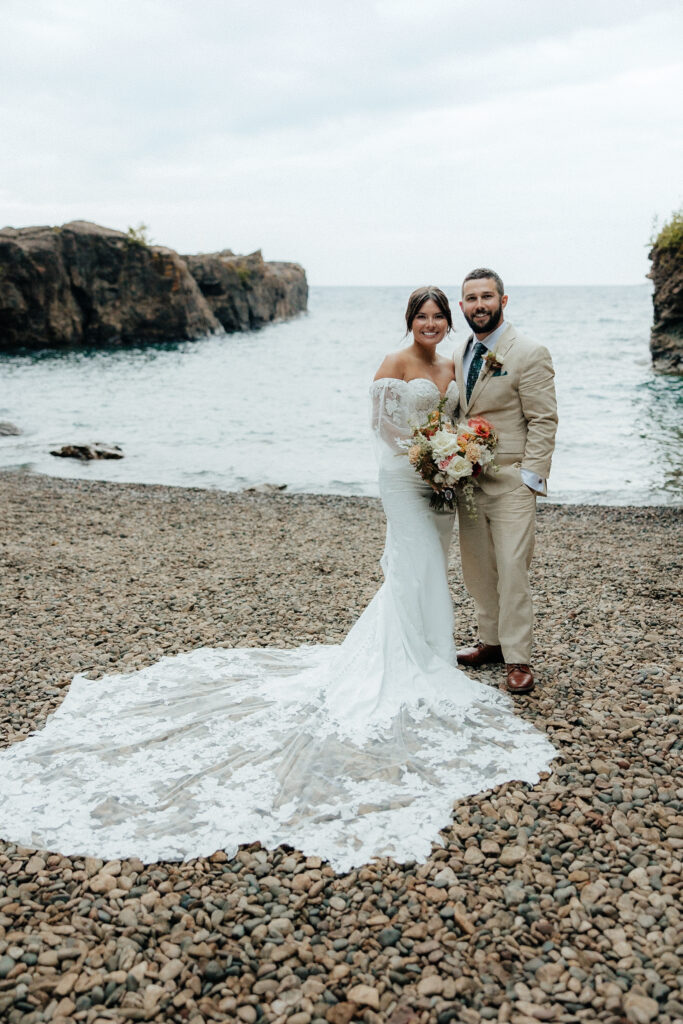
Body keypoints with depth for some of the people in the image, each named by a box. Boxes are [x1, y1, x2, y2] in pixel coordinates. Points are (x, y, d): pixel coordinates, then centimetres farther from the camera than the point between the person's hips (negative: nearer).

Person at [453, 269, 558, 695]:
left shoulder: (530, 353, -9)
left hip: (510, 481, -7)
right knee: (478, 568, 12)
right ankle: (491, 642, 26)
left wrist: (530, 478, -16)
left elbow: (544, 421, -11)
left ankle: (518, 659, 3)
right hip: (468, 479, 7)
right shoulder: (460, 355, 12)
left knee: (512, 570, -6)